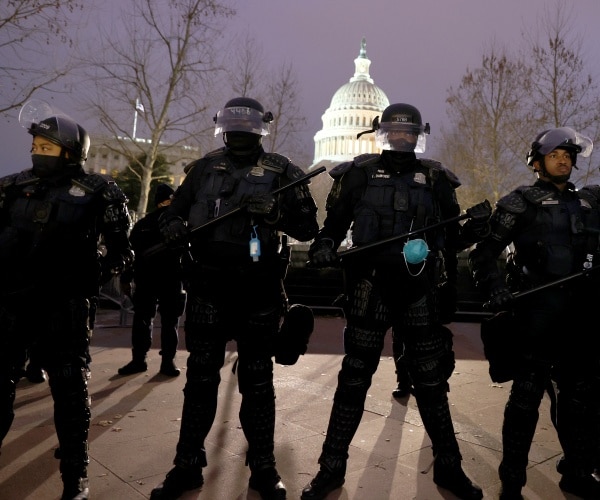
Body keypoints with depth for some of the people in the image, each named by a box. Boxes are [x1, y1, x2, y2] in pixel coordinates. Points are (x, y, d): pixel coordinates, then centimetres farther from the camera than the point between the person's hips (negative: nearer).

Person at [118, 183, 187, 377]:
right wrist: (126, 279, 2)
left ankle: (168, 360, 12)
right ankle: (138, 359, 14)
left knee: (170, 322, 5)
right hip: (146, 280, 1)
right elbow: (130, 251, 8)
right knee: (141, 321, 5)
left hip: (172, 281, -1)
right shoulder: (143, 224, 8)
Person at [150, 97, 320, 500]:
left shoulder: (281, 172, 1)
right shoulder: (204, 169, 9)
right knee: (200, 378, 10)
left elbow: (309, 228, -3)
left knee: (258, 382, 10)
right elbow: (174, 211, 15)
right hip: (209, 288, 2)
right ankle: (188, 466, 24)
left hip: (259, 292, -2)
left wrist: (274, 210, -21)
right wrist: (173, 226, -8)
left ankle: (263, 468, 24)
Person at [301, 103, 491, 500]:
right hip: (371, 288, -1)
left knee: (432, 381, 11)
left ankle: (449, 467, 29)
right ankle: (332, 467, 20)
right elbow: (335, 223, 8)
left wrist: (476, 227, -8)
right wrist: (325, 247, -12)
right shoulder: (360, 173, 5)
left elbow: (453, 238, 12)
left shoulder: (436, 179, 10)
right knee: (354, 380, 6)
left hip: (420, 292, 2)